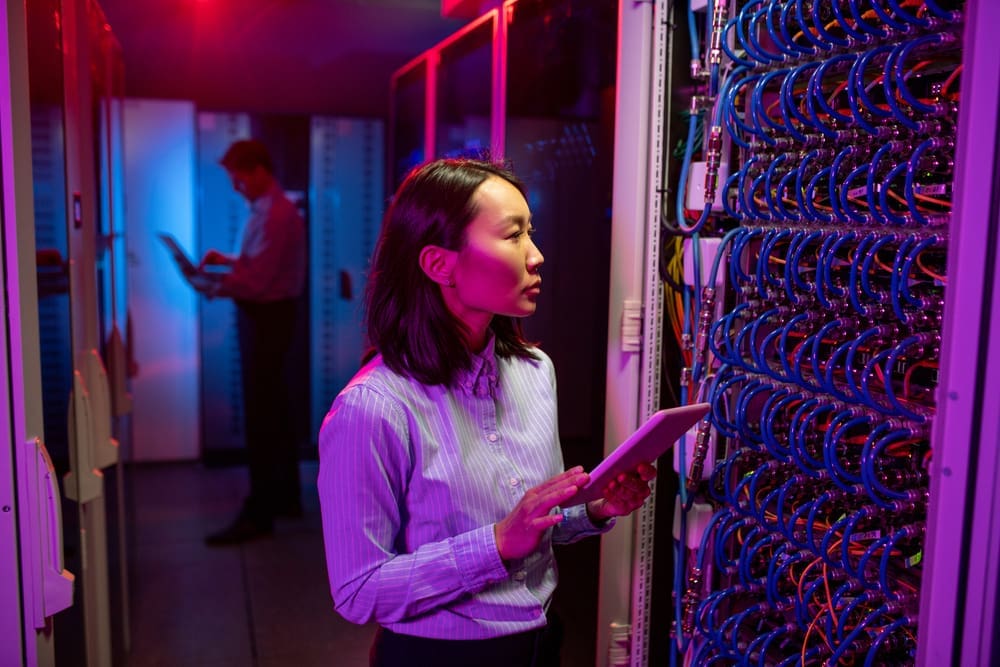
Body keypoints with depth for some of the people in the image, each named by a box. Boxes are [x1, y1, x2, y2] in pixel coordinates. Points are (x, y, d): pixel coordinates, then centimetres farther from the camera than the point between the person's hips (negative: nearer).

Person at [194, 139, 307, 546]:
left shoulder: (276, 215, -20)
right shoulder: (265, 210, 12)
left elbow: (255, 280, -24)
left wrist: (214, 288, -11)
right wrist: (226, 260, 8)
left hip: (268, 317, -10)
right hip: (263, 315, 10)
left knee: (261, 417, -5)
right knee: (273, 411, 16)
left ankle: (258, 515, 2)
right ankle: (285, 497, 29)